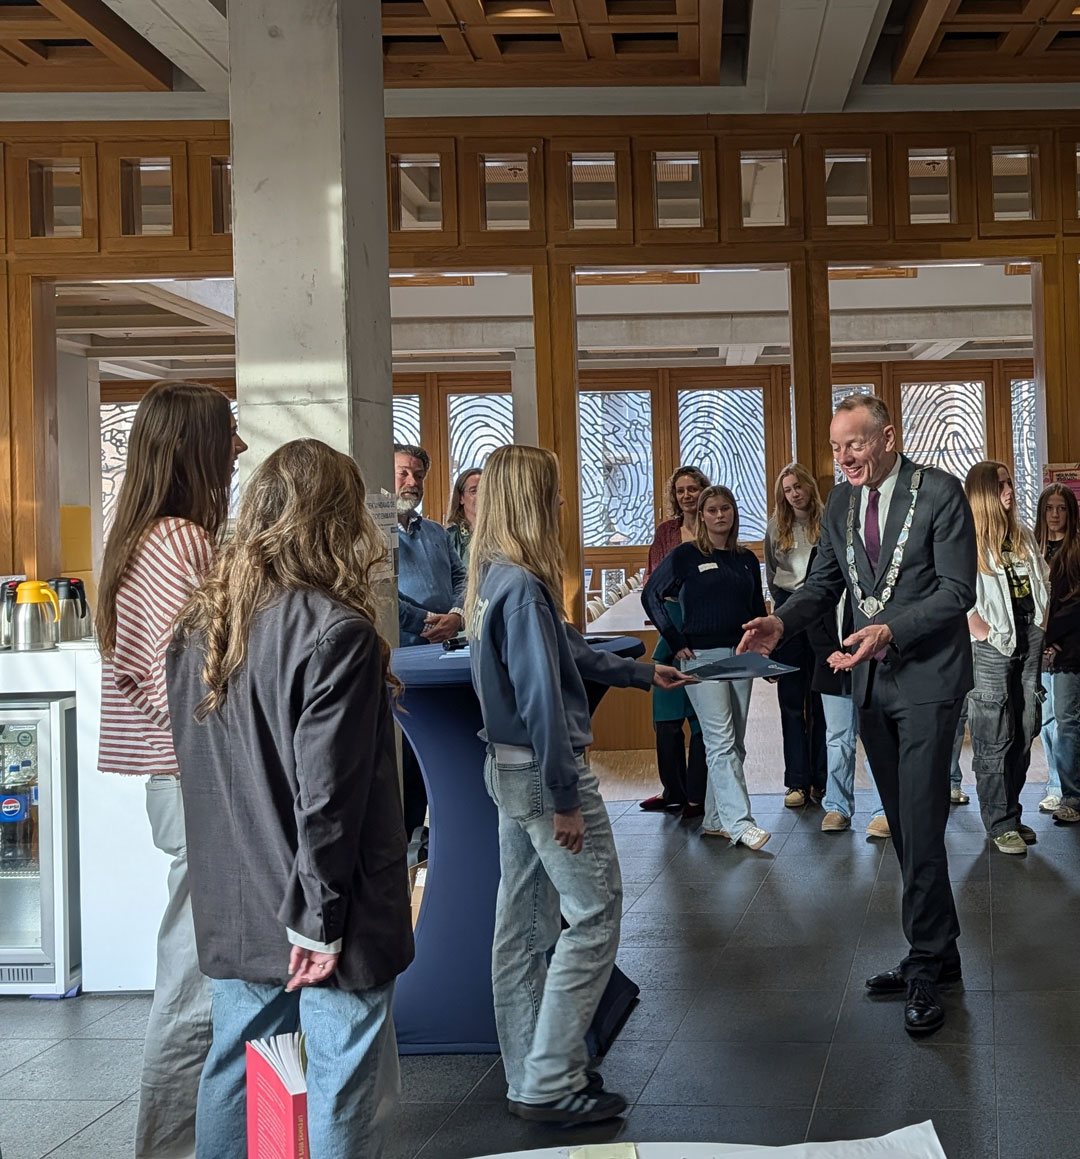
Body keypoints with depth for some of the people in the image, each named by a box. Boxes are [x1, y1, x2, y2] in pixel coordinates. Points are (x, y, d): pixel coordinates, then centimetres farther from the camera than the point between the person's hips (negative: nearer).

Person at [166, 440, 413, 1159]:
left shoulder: (200, 626, 4)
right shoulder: (337, 633, -18)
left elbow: (200, 772, 12)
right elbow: (326, 794, -21)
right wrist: (319, 921, -15)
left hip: (232, 912, 7)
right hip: (327, 932, -7)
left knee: (235, 1076, 19)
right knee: (345, 1100, 6)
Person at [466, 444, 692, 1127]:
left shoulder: (493, 578, 9)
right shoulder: (523, 586, -21)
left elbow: (568, 650, 20)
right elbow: (542, 698, -23)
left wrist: (643, 674, 30)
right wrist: (565, 799, -20)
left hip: (508, 768, 10)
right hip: (543, 770, -10)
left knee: (524, 922, 14)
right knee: (594, 915, -2)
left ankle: (530, 1077, 24)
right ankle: (551, 1083, 2)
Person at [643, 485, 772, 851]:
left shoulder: (747, 559, 11)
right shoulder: (686, 555, -3)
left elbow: (758, 611, 16)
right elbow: (651, 595, -2)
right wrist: (676, 642, -7)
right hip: (702, 657, -6)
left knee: (734, 744, 8)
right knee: (721, 742, -11)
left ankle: (715, 819, 17)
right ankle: (739, 823, -15)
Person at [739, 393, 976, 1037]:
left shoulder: (940, 492, -10)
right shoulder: (841, 501, 9)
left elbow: (957, 591, -14)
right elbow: (824, 582, 12)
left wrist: (890, 630, -27)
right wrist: (782, 621, -8)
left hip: (927, 676, -6)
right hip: (872, 679, 7)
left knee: (921, 828, -9)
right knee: (904, 826, 13)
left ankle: (926, 967, 0)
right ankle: (939, 951, 24)